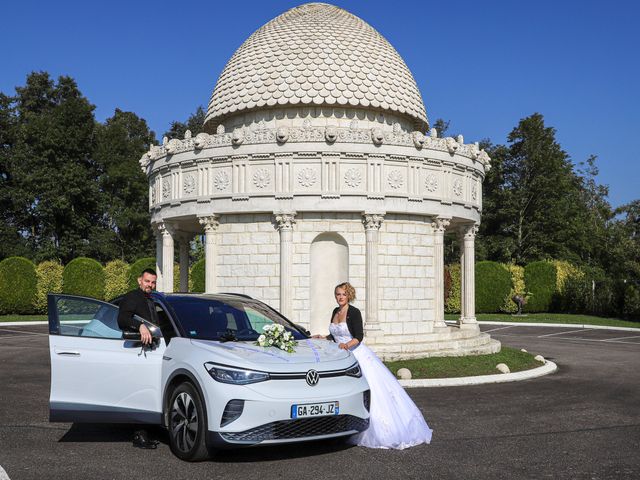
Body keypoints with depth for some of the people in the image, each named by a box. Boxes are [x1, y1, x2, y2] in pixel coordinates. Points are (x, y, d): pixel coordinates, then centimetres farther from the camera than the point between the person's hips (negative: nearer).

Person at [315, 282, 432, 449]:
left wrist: (347, 344, -33)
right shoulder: (335, 312, 12)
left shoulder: (354, 312, -9)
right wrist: (323, 338, 8)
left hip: (357, 354, -7)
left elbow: (359, 336, -17)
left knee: (369, 390, -10)